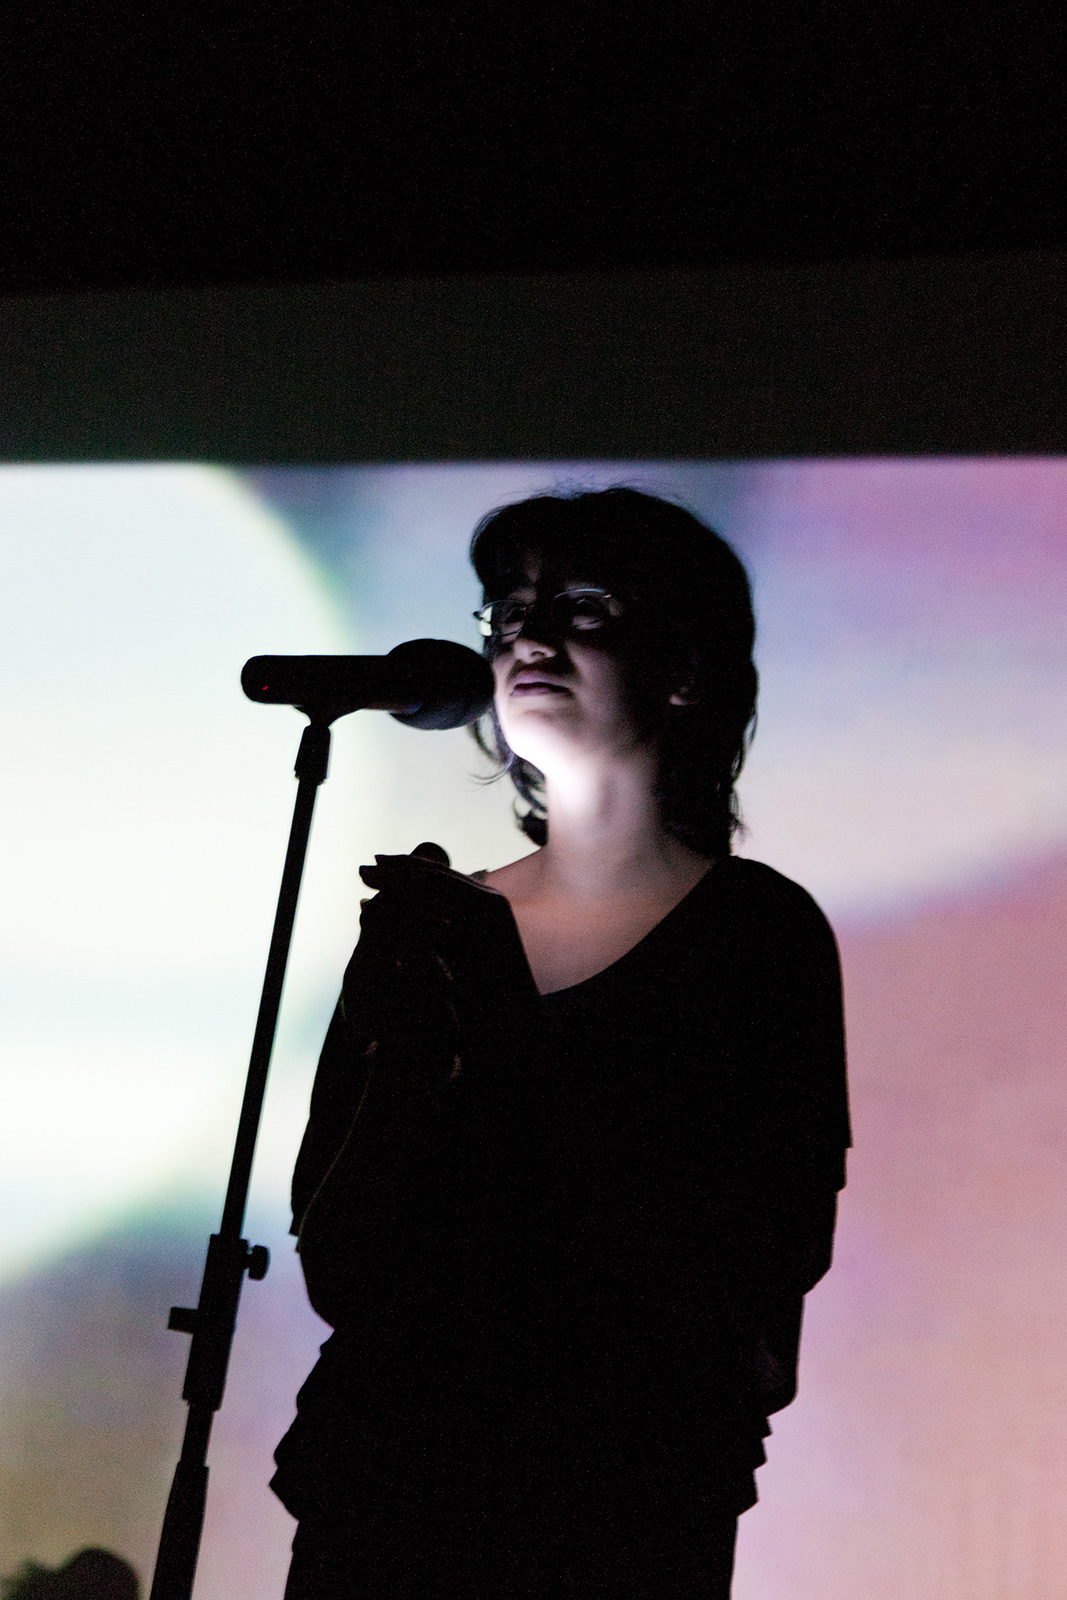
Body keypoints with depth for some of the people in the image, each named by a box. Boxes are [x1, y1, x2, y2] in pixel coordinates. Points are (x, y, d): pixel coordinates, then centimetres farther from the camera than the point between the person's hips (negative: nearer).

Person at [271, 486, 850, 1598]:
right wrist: (415, 1058, -20)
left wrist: (512, 1042, -20)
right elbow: (336, 1277, -5)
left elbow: (772, 1263, -14)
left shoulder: (761, 931, -6)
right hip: (383, 1494, 3)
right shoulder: (427, 923, 1)